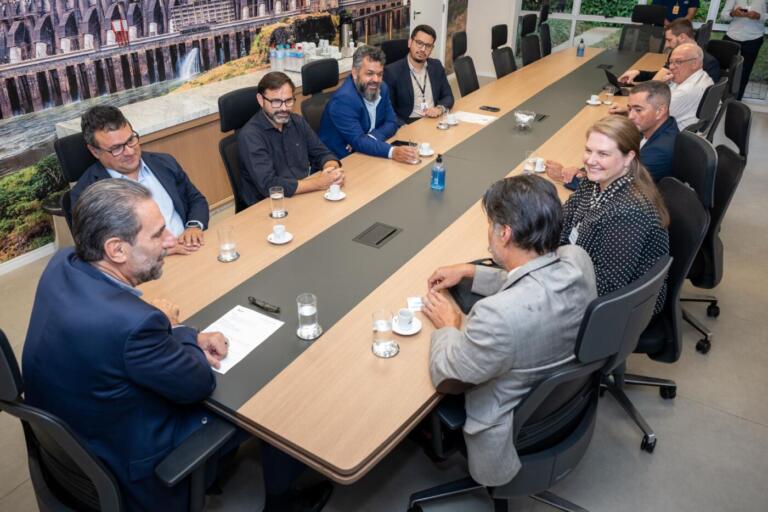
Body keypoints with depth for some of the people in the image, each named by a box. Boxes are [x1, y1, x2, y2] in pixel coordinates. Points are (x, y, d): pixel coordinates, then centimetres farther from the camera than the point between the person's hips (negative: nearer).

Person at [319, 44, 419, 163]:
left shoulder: (382, 88, 0)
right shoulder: (343, 99, -22)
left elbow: (391, 123, 2)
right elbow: (357, 141, -28)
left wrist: (369, 139, -18)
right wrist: (393, 151, -41)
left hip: (364, 155, 7)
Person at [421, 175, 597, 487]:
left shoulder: (499, 315, -43)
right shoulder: (577, 259, -20)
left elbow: (445, 378, -24)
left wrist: (448, 326, -6)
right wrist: (469, 271, 5)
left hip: (513, 436, -6)